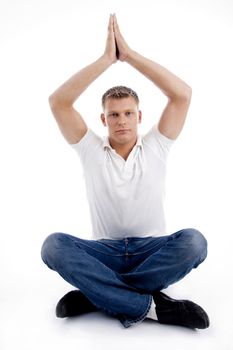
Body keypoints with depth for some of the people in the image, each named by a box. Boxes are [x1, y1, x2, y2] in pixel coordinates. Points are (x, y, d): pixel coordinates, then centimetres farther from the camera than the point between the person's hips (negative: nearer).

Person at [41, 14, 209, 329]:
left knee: (193, 242, -31)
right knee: (54, 245, -28)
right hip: (105, 252, 0)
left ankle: (96, 293, -21)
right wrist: (106, 58, -12)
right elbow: (58, 102, -10)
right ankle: (151, 306, -28)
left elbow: (183, 94, -10)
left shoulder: (155, 147, 2)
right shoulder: (91, 150, 2)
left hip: (153, 250, 1)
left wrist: (129, 54, -10)